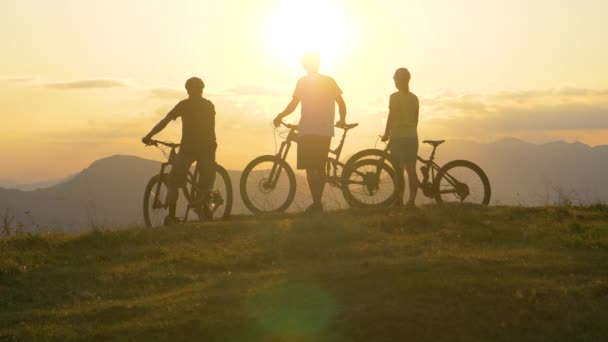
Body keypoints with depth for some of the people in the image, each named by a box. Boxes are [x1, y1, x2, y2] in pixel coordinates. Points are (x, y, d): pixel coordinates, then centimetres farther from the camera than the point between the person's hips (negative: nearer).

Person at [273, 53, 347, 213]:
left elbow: (293, 104, -7)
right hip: (326, 131, 5)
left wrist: (280, 116, 8)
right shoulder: (329, 81, 11)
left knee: (310, 168, -3)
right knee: (320, 167, 13)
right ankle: (318, 203, 14)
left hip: (308, 131, -5)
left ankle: (316, 203, -12)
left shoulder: (304, 81, -2)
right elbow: (341, 103, 9)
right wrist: (342, 121, 25)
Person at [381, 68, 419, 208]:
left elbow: (391, 117, -12)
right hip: (412, 137, 5)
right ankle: (412, 200, 3)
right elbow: (416, 119, 13)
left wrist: (386, 134, -5)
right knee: (411, 170, 5)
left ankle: (399, 200, -5)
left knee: (399, 170, -3)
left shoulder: (395, 97, -8)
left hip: (397, 137, -5)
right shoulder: (414, 98, 9)